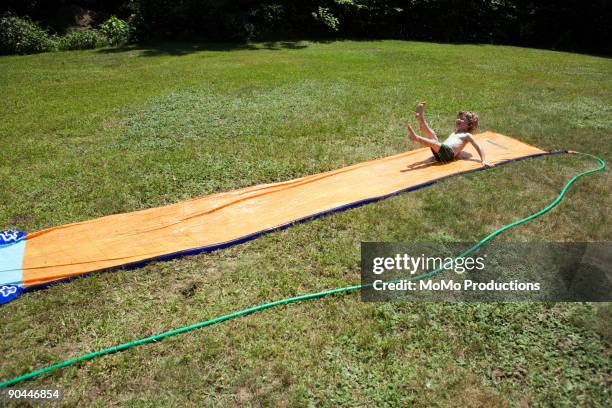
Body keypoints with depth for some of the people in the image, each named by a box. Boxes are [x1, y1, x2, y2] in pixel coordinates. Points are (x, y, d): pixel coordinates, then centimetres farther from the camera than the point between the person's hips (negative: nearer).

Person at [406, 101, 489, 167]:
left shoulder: (467, 135, 17)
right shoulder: (454, 133, 38)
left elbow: (478, 147, 8)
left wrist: (483, 161, -6)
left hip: (449, 152, -6)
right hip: (438, 153, 6)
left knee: (434, 143, -32)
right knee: (431, 133, -9)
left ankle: (415, 137, -50)